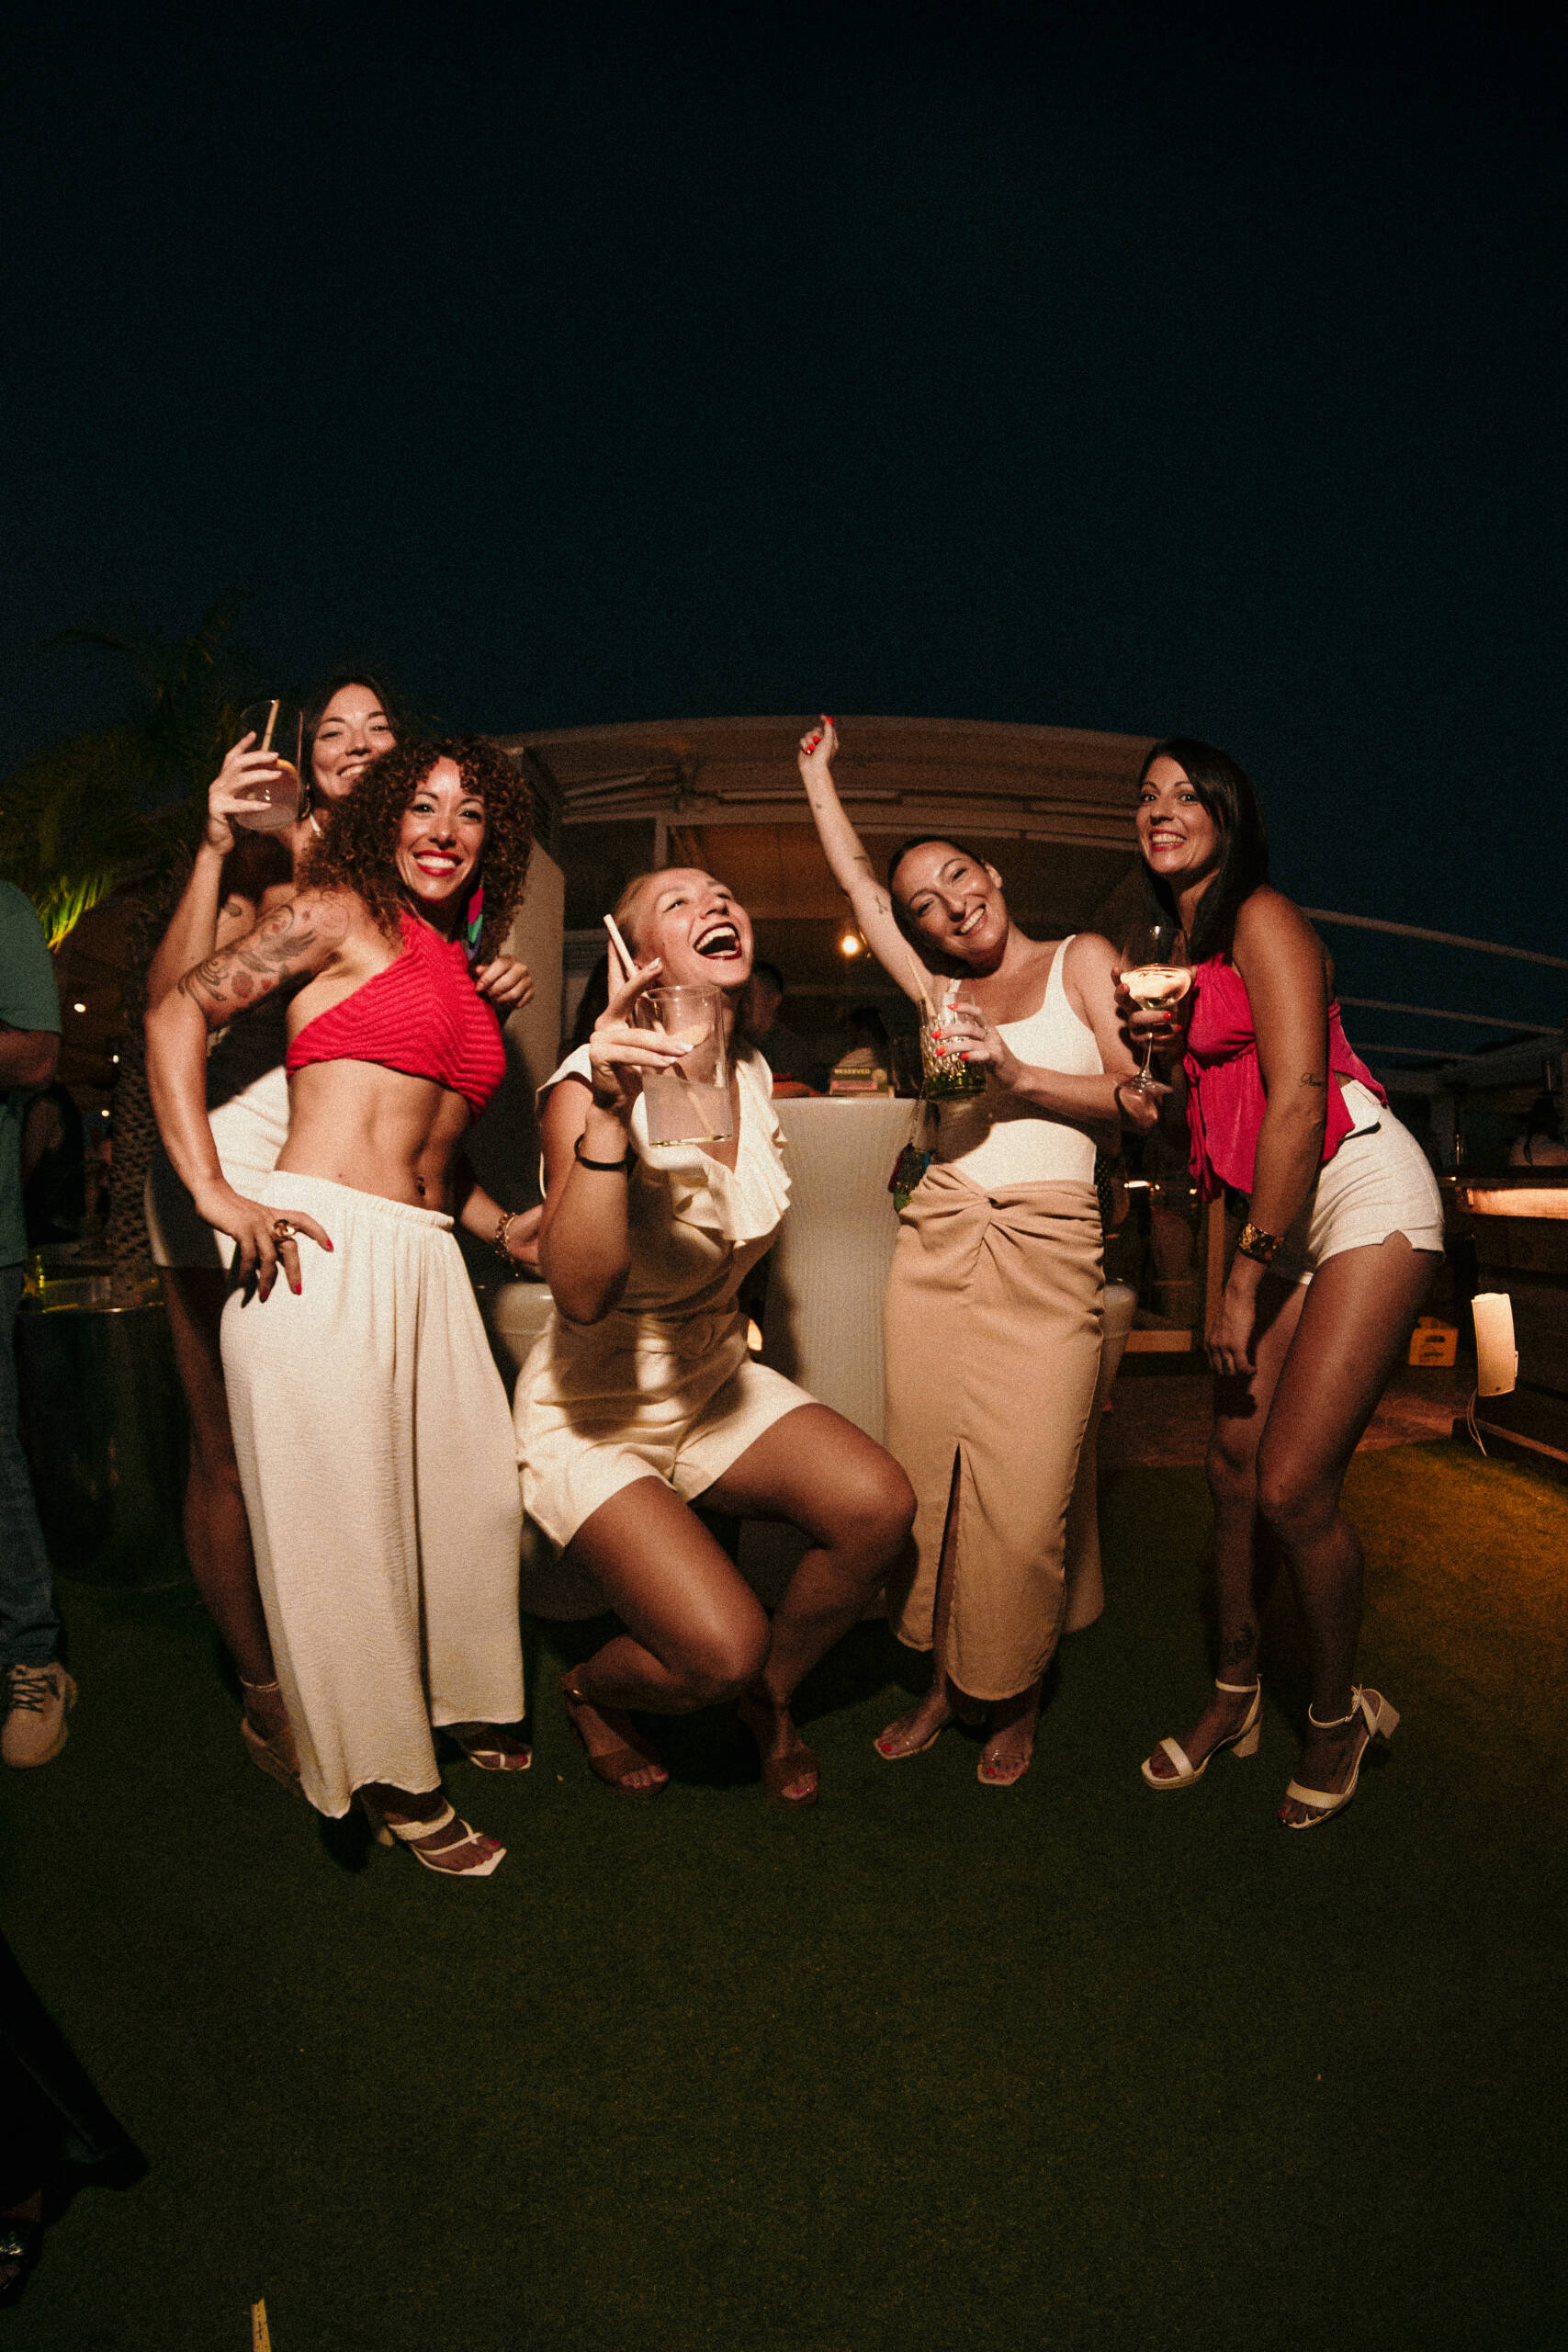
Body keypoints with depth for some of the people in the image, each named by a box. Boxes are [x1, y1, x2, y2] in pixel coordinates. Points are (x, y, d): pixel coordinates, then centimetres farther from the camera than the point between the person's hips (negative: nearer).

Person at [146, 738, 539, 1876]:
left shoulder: (463, 972, 20)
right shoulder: (341, 912, 1)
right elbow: (178, 1014, -7)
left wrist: (515, 1231, 16)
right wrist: (214, 1192, -15)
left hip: (425, 1262, 8)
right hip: (324, 1249, -7)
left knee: (480, 1486, 13)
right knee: (344, 1514, 2)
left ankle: (460, 1706, 37)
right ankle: (389, 1775, 18)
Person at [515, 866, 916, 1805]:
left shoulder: (753, 1073, 0)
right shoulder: (592, 1083, -22)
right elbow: (581, 1293, -38)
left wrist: (729, 1320, 13)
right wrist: (610, 1112, -46)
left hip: (717, 1382, 6)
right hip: (595, 1412, -6)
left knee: (880, 1505, -18)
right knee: (723, 1648, -22)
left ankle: (770, 1694, 13)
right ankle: (593, 1690, 17)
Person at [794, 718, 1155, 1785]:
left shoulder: (1081, 960, 11)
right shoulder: (943, 995, 18)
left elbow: (1142, 1101, 2)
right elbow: (857, 881, 27)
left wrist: (1021, 1074, -10)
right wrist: (819, 771, 35)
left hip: (1050, 1251, -3)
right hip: (939, 1242, 4)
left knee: (1023, 1503, -5)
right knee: (931, 1480, 3)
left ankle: (1015, 1702, 16)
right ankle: (944, 1683, 21)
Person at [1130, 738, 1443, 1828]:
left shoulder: (1263, 919, -8)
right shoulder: (1184, 952, 17)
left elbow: (1298, 1095, -18)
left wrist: (1246, 1276, -17)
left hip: (1364, 1188, -8)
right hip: (1283, 1209, 8)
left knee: (1294, 1484, -11)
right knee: (1236, 1459, 6)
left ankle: (1339, 1716, 15)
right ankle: (1237, 1695, 25)